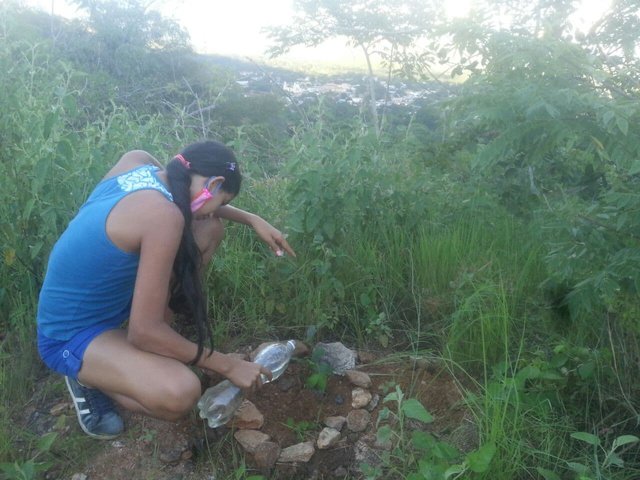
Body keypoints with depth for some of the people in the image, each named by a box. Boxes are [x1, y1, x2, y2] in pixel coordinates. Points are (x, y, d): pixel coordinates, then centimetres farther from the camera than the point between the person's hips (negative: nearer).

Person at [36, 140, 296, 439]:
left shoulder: (138, 162, -9)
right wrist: (228, 366, -18)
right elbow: (144, 332, -29)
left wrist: (253, 220, 5)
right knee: (180, 394, -34)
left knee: (210, 229, 2)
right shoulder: (163, 216, -32)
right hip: (71, 334, -9)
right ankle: (87, 378, -2)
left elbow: (198, 203, 15)